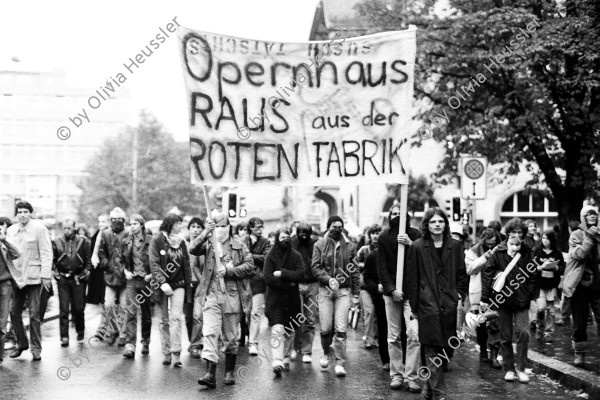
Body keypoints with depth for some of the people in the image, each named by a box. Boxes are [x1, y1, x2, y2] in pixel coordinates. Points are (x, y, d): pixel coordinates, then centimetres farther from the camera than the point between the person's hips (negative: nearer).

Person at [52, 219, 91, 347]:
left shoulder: (83, 242, 2)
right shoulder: (57, 242, 2)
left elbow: (88, 260, 6)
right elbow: (52, 260, 8)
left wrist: (85, 273, -2)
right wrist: (55, 273, -1)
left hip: (77, 279, 0)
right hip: (62, 279, 0)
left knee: (78, 308, 5)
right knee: (63, 309, -2)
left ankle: (80, 332, 24)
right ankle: (64, 337, 0)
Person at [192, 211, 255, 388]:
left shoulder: (239, 246, 5)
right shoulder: (208, 244, 8)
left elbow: (250, 266, -3)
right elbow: (193, 250, -10)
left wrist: (228, 270, -12)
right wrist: (205, 233, -17)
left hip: (232, 295, 0)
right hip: (212, 295, 0)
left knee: (231, 337, 8)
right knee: (210, 333, -12)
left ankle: (229, 372, 23)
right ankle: (210, 374, -14)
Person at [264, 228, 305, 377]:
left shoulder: (296, 256, 6)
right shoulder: (271, 256, 0)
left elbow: (301, 274, -7)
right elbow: (268, 278, -10)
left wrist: (282, 273, -14)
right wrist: (289, 284, -11)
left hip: (292, 299, 3)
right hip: (275, 299, -3)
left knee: (290, 331, 9)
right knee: (277, 329, -16)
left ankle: (286, 360, 24)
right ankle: (277, 363, -23)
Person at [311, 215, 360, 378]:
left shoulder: (350, 246, 7)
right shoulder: (320, 245, 4)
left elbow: (355, 272, 8)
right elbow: (315, 267, -2)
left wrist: (356, 294, 5)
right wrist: (329, 279, -17)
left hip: (344, 291, 0)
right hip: (325, 290, 0)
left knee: (341, 329, -7)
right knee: (326, 328, 2)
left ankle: (340, 362, 0)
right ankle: (326, 353, 29)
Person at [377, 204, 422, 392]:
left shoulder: (416, 235, 2)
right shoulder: (384, 237, 5)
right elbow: (382, 267, 2)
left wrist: (411, 244, -19)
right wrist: (391, 289, -9)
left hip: (413, 292, -1)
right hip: (392, 292, 1)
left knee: (414, 335, -11)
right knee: (393, 337, 4)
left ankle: (411, 377, -5)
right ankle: (396, 375, 12)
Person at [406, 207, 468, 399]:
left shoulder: (455, 246, 8)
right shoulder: (417, 247, -1)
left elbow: (461, 274, 14)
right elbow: (412, 278, 0)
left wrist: (460, 294, 1)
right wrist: (414, 307, -2)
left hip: (449, 304, 3)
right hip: (427, 304, -3)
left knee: (445, 348, 8)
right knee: (432, 349, -6)